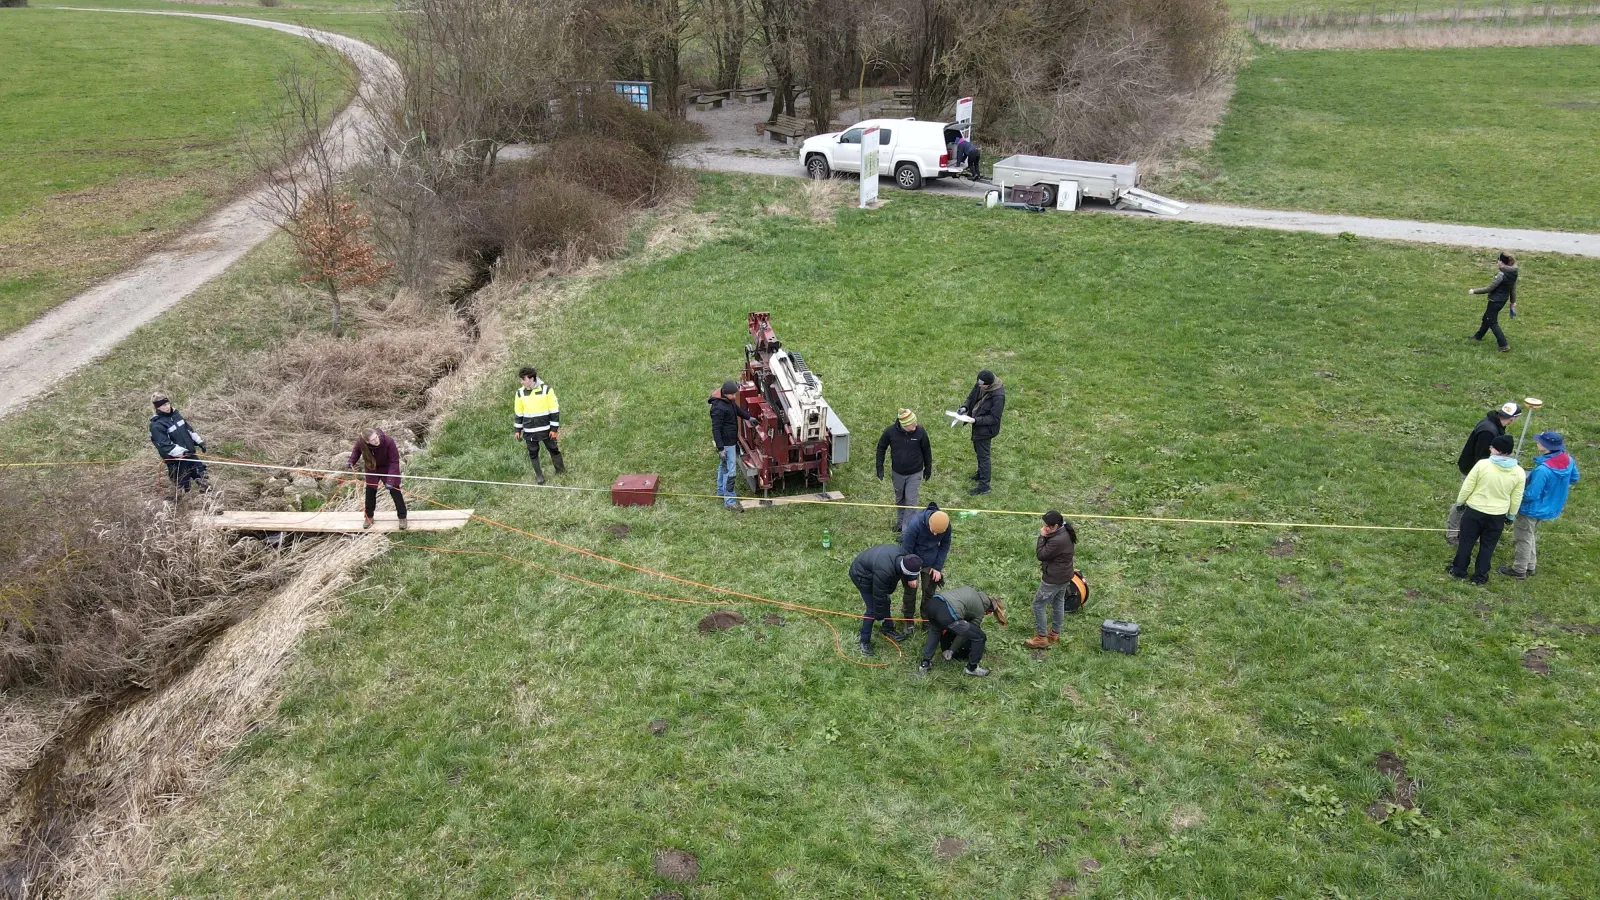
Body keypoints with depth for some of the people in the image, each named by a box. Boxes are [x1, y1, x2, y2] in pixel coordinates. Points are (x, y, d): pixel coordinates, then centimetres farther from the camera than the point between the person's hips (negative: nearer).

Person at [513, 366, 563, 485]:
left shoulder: (546, 389, -11)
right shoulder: (520, 392, 0)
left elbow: (554, 410, -6)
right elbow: (519, 413, 10)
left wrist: (554, 428, -7)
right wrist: (518, 430, 9)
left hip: (546, 429, -2)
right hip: (529, 431, 2)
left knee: (554, 450, 8)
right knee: (533, 454, 7)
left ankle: (561, 472, 25)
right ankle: (539, 476, 20)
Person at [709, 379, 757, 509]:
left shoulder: (729, 400, 1)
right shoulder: (718, 408, -28)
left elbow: (737, 409, 23)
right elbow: (716, 429, -27)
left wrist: (749, 417, 34)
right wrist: (720, 448, -28)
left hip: (731, 440, 10)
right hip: (726, 444, -10)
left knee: (723, 466, 23)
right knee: (730, 470, -5)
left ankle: (721, 491, 39)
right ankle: (728, 500, 2)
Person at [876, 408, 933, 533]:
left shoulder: (920, 431, -21)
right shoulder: (890, 431, -21)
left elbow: (927, 451, -4)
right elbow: (881, 448, -3)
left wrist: (928, 469, 5)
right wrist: (880, 468, -5)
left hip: (915, 473, -2)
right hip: (897, 473, 2)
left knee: (911, 502, -2)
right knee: (899, 499, 21)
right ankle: (900, 522, 44)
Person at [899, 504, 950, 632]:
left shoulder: (946, 526, -23)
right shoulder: (915, 524, -35)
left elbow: (945, 546, -4)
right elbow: (907, 549, -24)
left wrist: (938, 567, -8)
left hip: (930, 563, 3)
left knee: (929, 592, 10)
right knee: (910, 591, 8)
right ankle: (908, 620, 25)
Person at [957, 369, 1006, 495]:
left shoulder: (998, 396, -30)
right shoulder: (979, 386, -8)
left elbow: (994, 418, -25)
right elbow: (971, 397, 9)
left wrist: (975, 420, -30)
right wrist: (964, 407, -11)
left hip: (985, 429, -8)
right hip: (977, 425, 8)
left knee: (983, 455, 1)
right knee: (979, 451, 27)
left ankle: (984, 486, 12)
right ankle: (981, 473, 49)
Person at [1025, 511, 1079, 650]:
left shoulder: (1057, 541, -34)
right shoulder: (1066, 533, -2)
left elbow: (1041, 554, -23)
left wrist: (1042, 536, -20)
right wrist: (1046, 536, -3)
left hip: (1053, 579, -10)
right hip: (1064, 576, 10)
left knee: (1038, 605, 2)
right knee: (1058, 603, 22)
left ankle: (1041, 638, 9)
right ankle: (1055, 633, 37)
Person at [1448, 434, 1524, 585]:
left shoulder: (1482, 464, -19)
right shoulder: (1519, 472, -10)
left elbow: (1467, 487, -11)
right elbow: (1516, 499, 0)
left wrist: (1460, 502, 5)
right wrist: (1511, 515, 15)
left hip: (1474, 511, -2)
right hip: (1497, 515, 2)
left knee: (1466, 541, 14)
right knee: (1488, 546, 15)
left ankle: (1459, 570, 25)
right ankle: (1480, 576, 22)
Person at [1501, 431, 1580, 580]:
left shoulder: (1543, 470, -37)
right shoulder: (1568, 460, -11)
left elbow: (1531, 495, -29)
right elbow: (1574, 478, 9)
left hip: (1534, 509, -8)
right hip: (1550, 506, 9)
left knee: (1523, 538, 12)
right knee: (1531, 535, 27)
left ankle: (1519, 570, 27)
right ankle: (1530, 566, 41)